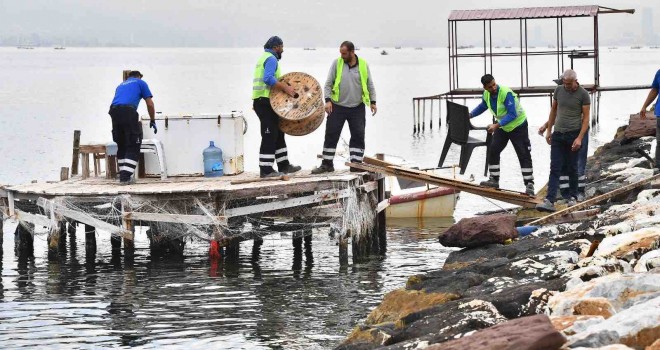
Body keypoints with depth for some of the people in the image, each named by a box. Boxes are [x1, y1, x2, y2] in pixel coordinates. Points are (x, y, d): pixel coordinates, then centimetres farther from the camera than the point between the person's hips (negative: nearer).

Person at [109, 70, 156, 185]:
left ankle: (123, 176, 14)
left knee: (121, 146, 16)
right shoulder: (140, 83, 20)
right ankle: (126, 177, -10)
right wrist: (153, 121, 23)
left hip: (114, 111, 5)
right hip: (128, 112, -5)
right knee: (133, 146, 0)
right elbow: (150, 104, 14)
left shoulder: (121, 85, 34)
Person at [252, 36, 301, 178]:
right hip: (265, 101, -11)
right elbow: (268, 78, -26)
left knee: (277, 133, 16)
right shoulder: (271, 59, -11)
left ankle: (284, 165, 21)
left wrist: (282, 87, 20)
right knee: (269, 136, -9)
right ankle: (266, 170, -9)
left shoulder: (264, 58, 21)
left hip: (260, 100, 11)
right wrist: (285, 87, -24)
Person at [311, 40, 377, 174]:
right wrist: (328, 100, -12)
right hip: (337, 107, 0)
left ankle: (356, 163, 7)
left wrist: (373, 102, 3)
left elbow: (370, 84, 9)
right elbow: (328, 84, 0)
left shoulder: (363, 64, 2)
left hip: (357, 108, 0)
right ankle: (327, 164, 6)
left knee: (358, 136, -1)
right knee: (331, 135, -1)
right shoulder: (337, 63, 0)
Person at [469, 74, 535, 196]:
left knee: (524, 156, -7)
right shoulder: (487, 94, -7)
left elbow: (512, 115, -32)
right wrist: (470, 115, 3)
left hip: (518, 125, -7)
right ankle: (494, 180, 18)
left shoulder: (506, 93, -30)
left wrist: (496, 125, -36)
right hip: (502, 127, 7)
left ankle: (529, 185, -6)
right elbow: (482, 107, 15)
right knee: (493, 151, 6)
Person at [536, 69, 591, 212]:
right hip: (558, 134, 3)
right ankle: (549, 201, -12)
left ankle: (573, 197, 23)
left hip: (573, 135, -3)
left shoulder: (583, 94, -7)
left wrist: (579, 138, -15)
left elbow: (586, 117, -8)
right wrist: (548, 130, 12)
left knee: (572, 168, 7)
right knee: (555, 169, -4)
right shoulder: (559, 90, 5)